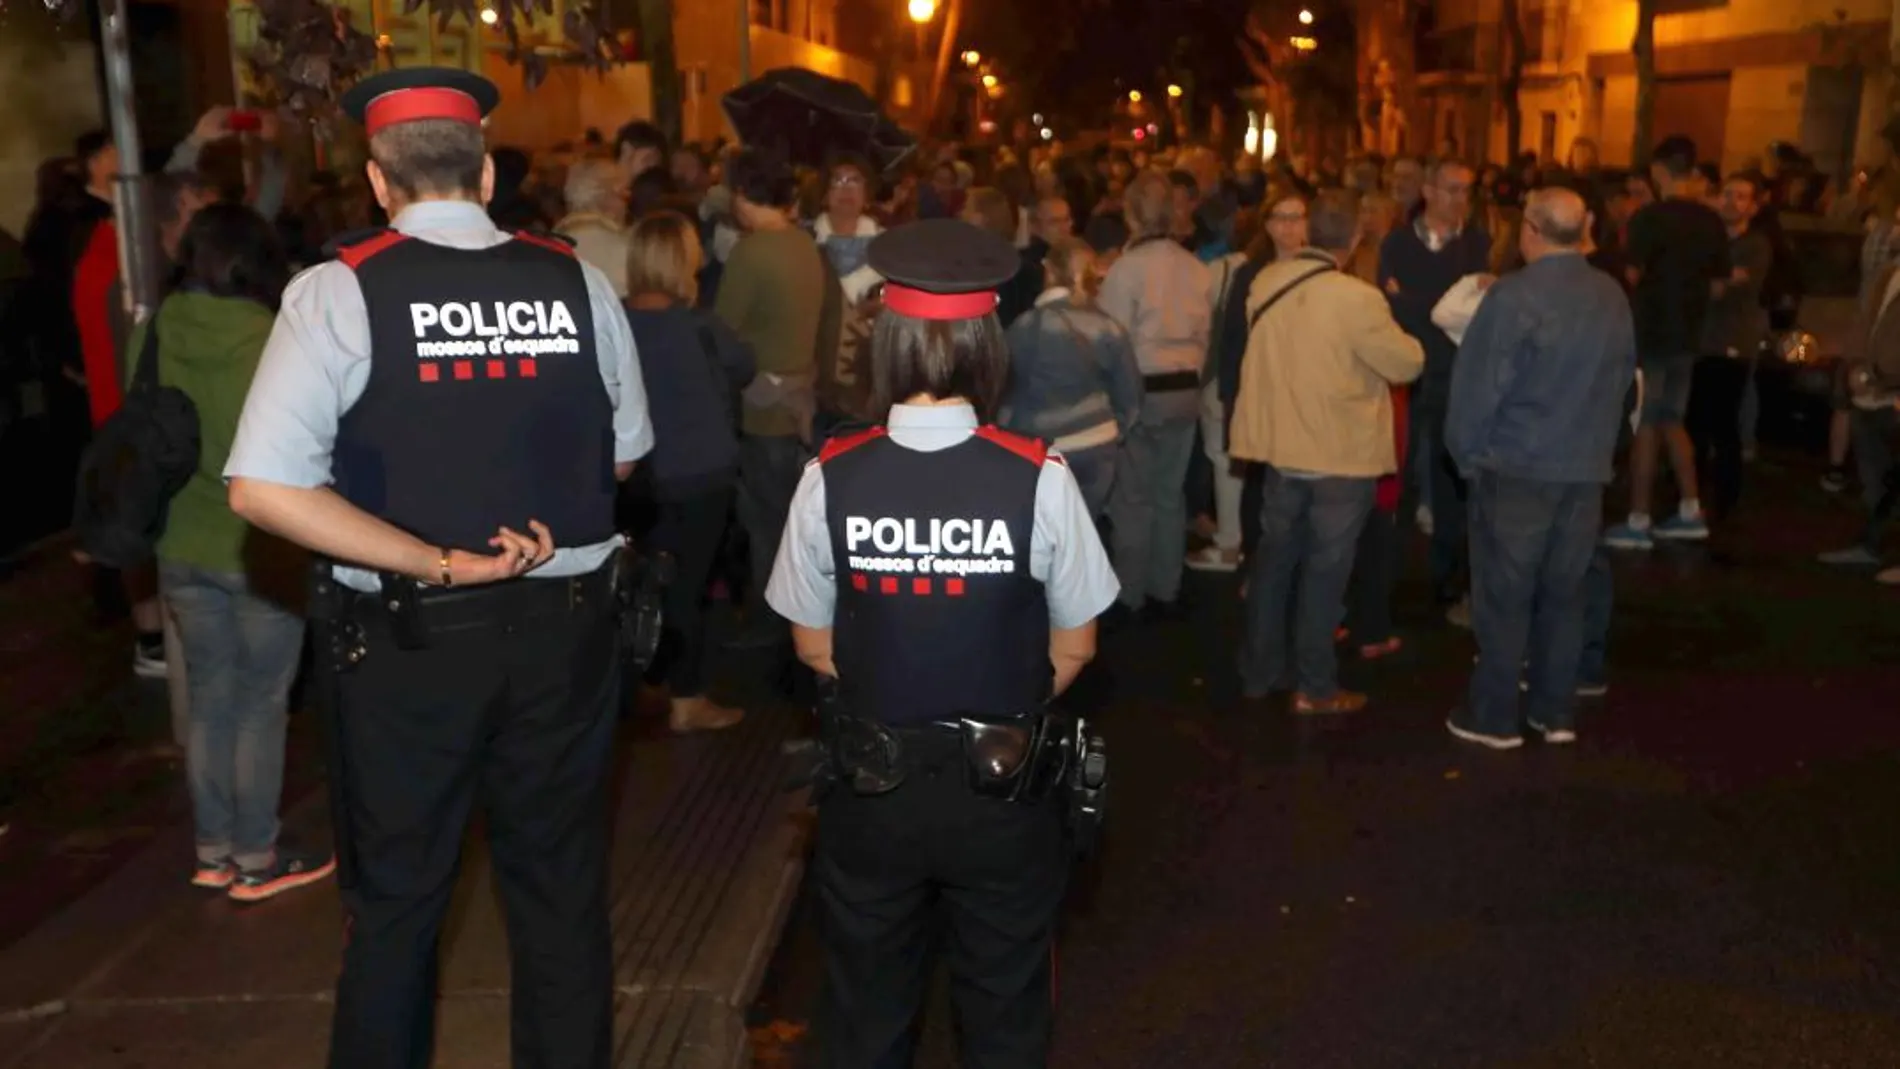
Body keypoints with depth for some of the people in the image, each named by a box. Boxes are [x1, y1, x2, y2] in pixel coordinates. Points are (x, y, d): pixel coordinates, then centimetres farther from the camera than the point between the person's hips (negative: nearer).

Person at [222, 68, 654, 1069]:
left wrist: (437, 564, -16)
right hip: (565, 623, 3)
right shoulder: (577, 280, -2)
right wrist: (542, 521, 10)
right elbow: (623, 454, 9)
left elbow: (266, 487, -18)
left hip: (405, 635, -2)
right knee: (562, 880, 18)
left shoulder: (341, 289, -10)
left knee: (397, 895, 14)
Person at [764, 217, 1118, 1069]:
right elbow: (1074, 649, -6)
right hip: (1005, 788, -1)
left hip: (868, 783, 1)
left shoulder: (832, 480, -15)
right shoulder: (1039, 479, -17)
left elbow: (814, 646, -3)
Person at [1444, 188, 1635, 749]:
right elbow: (1622, 378, 9)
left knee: (1504, 596, 3)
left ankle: (1495, 717, 10)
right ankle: (1555, 712, 20)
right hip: (1587, 469, 5)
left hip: (1517, 468, -5)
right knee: (1565, 593, 13)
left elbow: (1479, 384, -14)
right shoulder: (1613, 297, 4)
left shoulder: (1513, 295, -15)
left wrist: (1467, 453, -1)